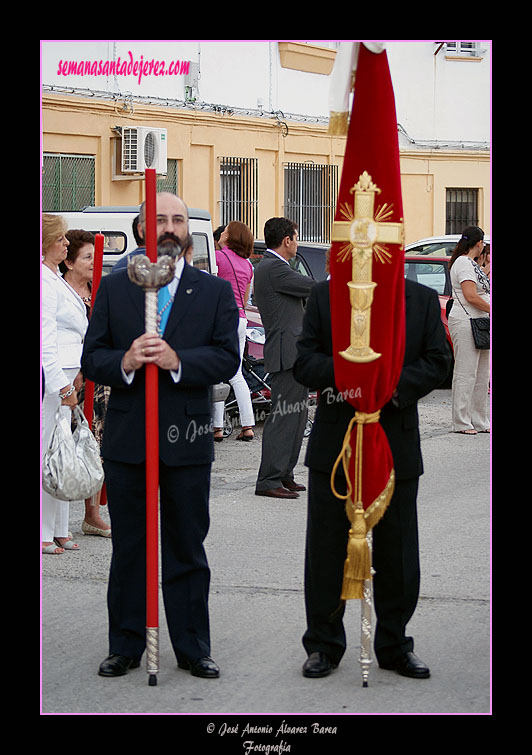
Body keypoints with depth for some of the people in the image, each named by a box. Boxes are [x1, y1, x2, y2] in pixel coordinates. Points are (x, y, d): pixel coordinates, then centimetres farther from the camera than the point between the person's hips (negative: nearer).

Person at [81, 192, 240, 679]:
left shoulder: (216, 292, 6)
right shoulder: (113, 288, 7)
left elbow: (227, 359, -4)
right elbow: (91, 360, 2)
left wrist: (176, 360, -21)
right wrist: (125, 361, -20)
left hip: (187, 439, -1)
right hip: (126, 440, 1)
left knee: (187, 549, 6)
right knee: (128, 548, 8)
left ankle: (193, 649, 14)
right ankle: (126, 647, 17)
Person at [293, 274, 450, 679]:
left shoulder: (423, 299, 5)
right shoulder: (324, 296, 4)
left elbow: (437, 360, 0)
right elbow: (304, 361, -1)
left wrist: (392, 387, -17)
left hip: (397, 444, 0)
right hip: (335, 443, 0)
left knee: (397, 552, 6)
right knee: (327, 548, 4)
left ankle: (394, 646, 20)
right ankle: (324, 646, 16)